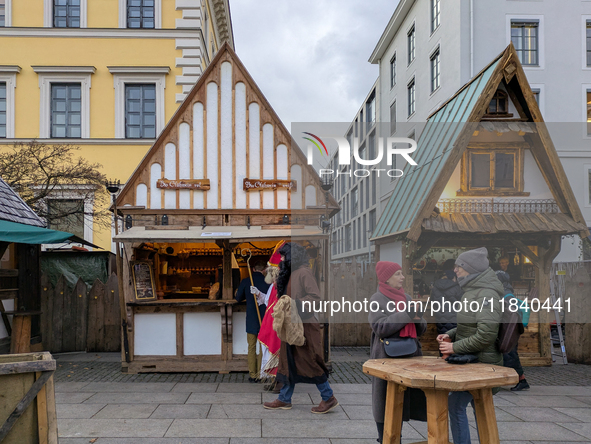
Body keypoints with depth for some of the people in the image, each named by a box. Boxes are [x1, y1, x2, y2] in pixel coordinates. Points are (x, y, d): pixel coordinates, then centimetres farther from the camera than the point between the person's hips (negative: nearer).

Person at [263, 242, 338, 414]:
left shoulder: (304, 273, -13)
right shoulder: (290, 274, 15)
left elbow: (315, 296, -21)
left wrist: (295, 304, -24)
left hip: (304, 326, -9)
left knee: (308, 363, -4)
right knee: (288, 362, 12)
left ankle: (329, 398, 7)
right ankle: (284, 400, 20)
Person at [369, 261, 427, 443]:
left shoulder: (407, 298, 13)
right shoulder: (377, 299, -5)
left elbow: (421, 329, 14)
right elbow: (380, 327, -18)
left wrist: (417, 318, -9)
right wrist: (406, 315, -21)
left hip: (409, 355, 6)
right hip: (387, 357, -6)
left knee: (402, 399, 9)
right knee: (386, 401, -1)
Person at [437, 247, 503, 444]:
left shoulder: (486, 295, -19)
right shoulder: (472, 291, 11)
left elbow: (486, 334, -24)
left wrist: (455, 347, -18)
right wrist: (449, 335, 5)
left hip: (480, 363, -10)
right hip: (472, 362, 10)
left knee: (455, 405, -8)